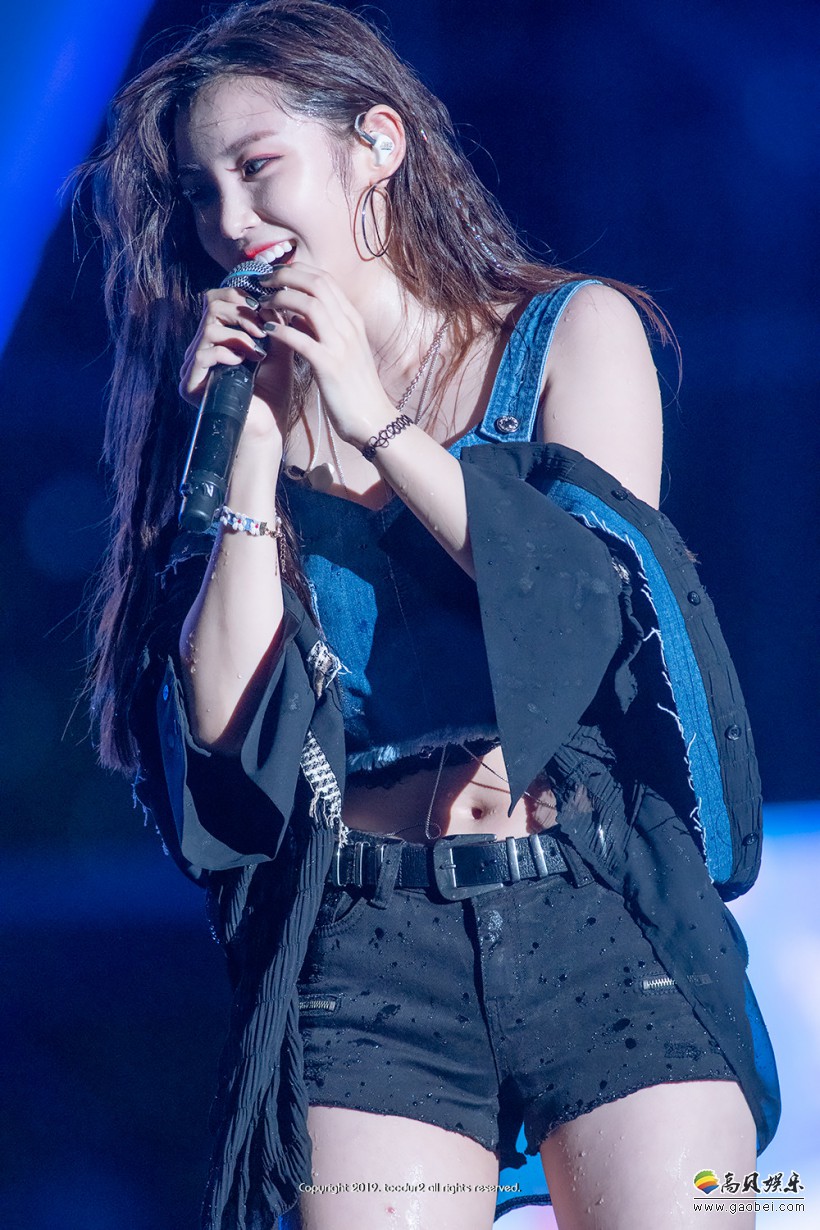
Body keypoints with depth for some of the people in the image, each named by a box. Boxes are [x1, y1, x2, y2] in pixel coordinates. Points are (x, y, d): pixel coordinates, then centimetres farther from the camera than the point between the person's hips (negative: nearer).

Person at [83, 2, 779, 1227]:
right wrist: (255, 438, 1)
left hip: (602, 920, -1)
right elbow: (224, 721, 2)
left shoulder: (573, 333, 10)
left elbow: (602, 599, -5)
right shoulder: (242, 405, 14)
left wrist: (380, 425, -3)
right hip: (361, 949, 1)